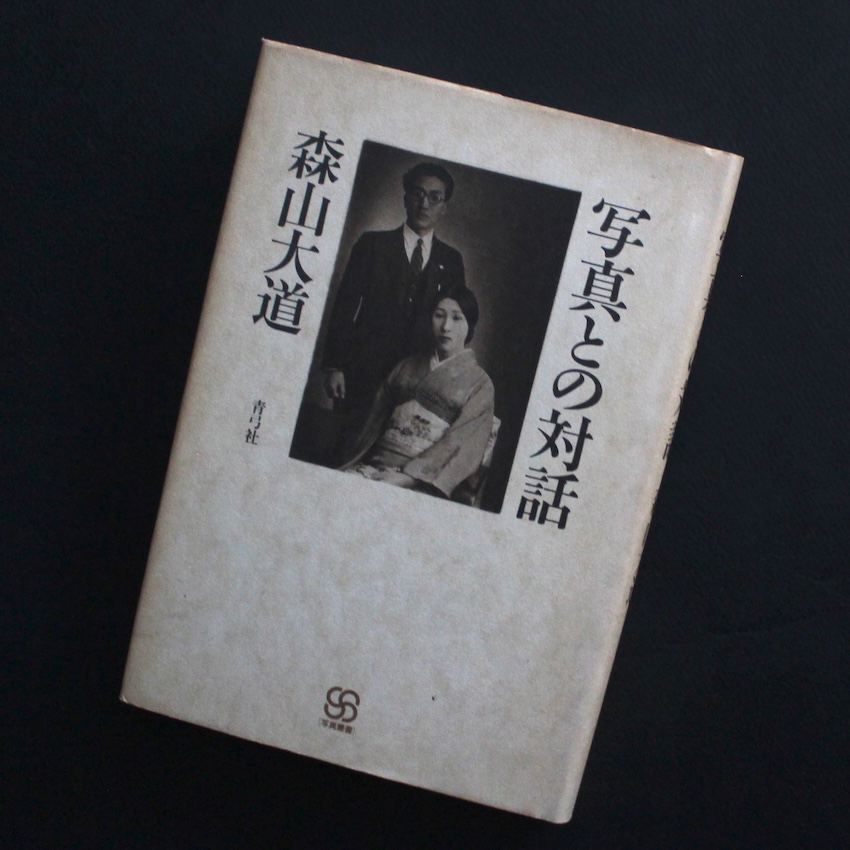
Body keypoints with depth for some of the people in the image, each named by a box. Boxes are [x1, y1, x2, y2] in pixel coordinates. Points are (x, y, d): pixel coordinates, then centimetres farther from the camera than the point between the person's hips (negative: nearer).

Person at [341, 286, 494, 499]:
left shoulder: (480, 384, 6)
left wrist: (406, 477, -17)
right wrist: (353, 461, 4)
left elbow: (461, 443, -6)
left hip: (420, 479, -4)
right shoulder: (408, 366, 20)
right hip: (375, 463, 4)